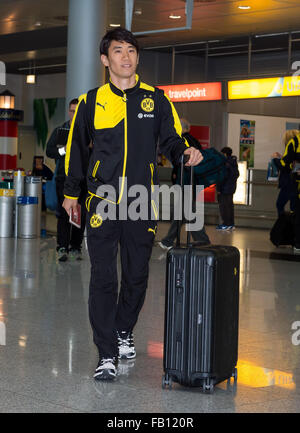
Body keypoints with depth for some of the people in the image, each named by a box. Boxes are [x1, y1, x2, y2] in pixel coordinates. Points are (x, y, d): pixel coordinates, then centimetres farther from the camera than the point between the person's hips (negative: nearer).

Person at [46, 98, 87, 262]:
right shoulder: (59, 131, 13)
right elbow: (49, 151, 7)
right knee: (64, 212, -8)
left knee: (81, 214, 2)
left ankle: (75, 247, 11)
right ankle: (62, 248, -7)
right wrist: (64, 150, -8)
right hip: (64, 177, 0)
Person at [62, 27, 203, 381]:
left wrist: (185, 152, -14)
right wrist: (71, 192, 16)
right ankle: (107, 354, 1)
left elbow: (170, 139, 9)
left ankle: (124, 331, 35)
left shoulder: (156, 99, 4)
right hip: (102, 202, -1)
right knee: (103, 278, -5)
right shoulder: (91, 102, 3)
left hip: (141, 204, 2)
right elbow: (76, 148, 12)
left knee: (137, 275, 11)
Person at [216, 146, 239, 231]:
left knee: (223, 206, -5)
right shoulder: (234, 163, 12)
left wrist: (219, 189, -16)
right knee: (230, 205, 13)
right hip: (232, 188, 9)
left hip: (225, 189, -9)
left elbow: (223, 177, -19)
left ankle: (226, 224, -5)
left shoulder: (226, 163, -17)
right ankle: (231, 224, 16)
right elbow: (237, 174, 18)